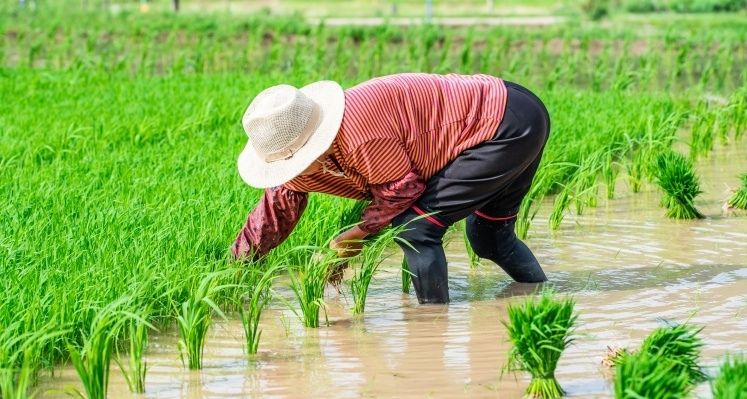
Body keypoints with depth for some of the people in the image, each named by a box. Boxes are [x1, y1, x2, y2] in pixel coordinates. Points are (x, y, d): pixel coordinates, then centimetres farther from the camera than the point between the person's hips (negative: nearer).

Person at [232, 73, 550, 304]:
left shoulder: (359, 129, -30)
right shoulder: (298, 146, 0)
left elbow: (402, 187, -19)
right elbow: (277, 206, 12)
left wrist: (358, 234, -8)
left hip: (509, 126, -10)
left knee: (415, 227, -12)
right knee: (489, 237, 25)